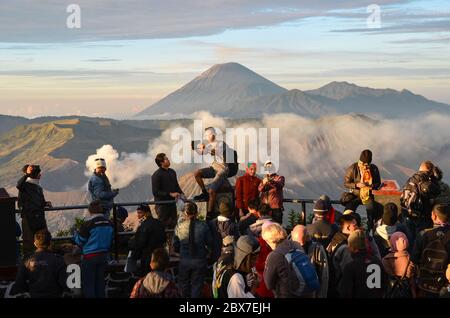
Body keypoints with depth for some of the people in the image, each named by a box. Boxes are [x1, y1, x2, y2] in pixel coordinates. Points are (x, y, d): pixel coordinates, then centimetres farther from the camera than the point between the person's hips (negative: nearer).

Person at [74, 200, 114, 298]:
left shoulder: (88, 224, -16)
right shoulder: (109, 223, 1)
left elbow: (80, 241, -7)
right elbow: (111, 241, 12)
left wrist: (76, 234, 13)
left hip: (90, 257, -5)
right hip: (103, 256, 6)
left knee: (88, 283, 4)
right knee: (100, 282, 15)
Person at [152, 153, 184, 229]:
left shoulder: (172, 172, 10)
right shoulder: (156, 175, -13)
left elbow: (176, 186, 22)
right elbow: (155, 192, -17)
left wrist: (181, 193, 3)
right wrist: (170, 194, -20)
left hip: (172, 203, 7)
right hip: (162, 205, -7)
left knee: (173, 224, 10)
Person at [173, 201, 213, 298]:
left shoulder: (179, 226, -9)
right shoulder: (203, 226, -12)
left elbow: (175, 246, 0)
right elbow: (210, 245, -3)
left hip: (184, 261, 1)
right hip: (199, 261, -1)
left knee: (183, 286, 18)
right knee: (197, 286, 10)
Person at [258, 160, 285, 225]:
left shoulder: (280, 178, 6)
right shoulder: (264, 179, 18)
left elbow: (280, 185, -17)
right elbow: (260, 189, 0)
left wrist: (271, 181, -37)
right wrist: (263, 184, -23)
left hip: (276, 207, -3)